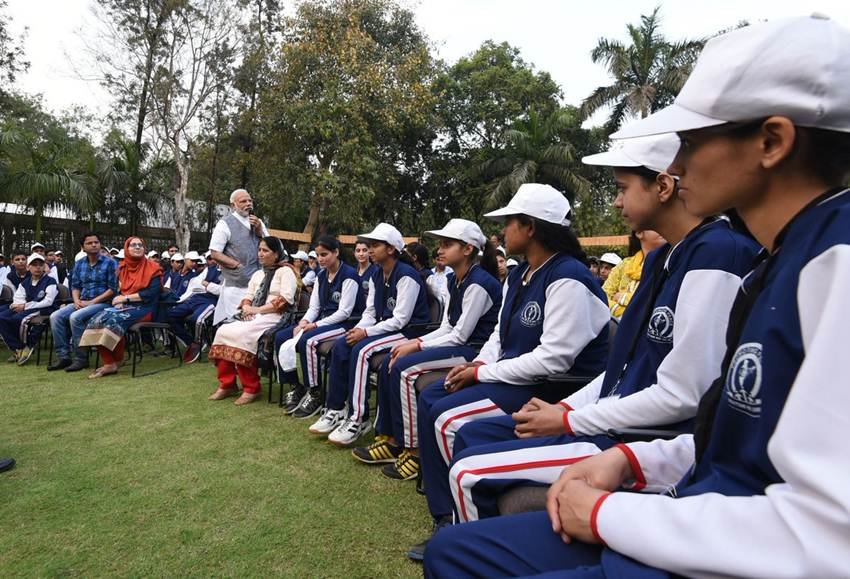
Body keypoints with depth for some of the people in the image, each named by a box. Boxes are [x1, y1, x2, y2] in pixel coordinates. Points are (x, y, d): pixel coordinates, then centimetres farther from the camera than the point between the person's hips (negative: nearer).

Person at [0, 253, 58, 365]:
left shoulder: (50, 281, -2)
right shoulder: (24, 283, 20)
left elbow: (48, 302, -12)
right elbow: (18, 299, 11)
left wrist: (26, 305, -16)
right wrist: (20, 305, -12)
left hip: (43, 310, -7)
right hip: (26, 309, 7)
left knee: (17, 318, -31)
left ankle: (27, 346, -8)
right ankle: (17, 348, -9)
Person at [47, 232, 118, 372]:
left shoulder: (109, 263, -4)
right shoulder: (79, 264, 15)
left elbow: (113, 289, -10)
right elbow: (75, 286, 17)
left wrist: (91, 302, -14)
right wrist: (77, 301, -5)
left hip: (102, 303, -6)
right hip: (82, 303, 6)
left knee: (75, 317, -29)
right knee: (56, 316, -14)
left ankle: (81, 358, -18)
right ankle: (63, 356, -8)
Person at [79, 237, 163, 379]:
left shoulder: (153, 268, -1)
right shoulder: (123, 268, 16)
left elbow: (152, 293, -11)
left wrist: (126, 297, -9)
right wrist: (119, 301, -6)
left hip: (144, 308, -5)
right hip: (124, 306, 6)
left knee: (114, 320, -31)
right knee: (96, 321, -21)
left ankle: (117, 361, -14)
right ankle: (108, 364, -23)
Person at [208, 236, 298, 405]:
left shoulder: (286, 271, 0)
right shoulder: (257, 274, 26)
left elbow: (286, 300, -13)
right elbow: (247, 296, 18)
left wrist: (257, 309, -15)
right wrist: (246, 307, -7)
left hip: (273, 317, -7)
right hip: (253, 317, 7)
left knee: (241, 335, -30)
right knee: (222, 331, -17)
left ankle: (251, 388, -19)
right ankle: (226, 385, -8)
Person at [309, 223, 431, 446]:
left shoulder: (406, 276, -16)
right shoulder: (376, 276, 10)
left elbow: (401, 319, -20)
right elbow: (370, 312, 11)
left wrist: (366, 332, -21)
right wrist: (358, 329, -10)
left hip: (408, 331, -8)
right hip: (385, 327, 8)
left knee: (361, 350, -28)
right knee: (340, 345, -10)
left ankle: (358, 419, -21)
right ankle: (336, 410, -6)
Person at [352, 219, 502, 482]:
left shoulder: (478, 283, -17)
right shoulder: (454, 281, 11)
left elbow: (460, 336, -18)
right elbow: (447, 328, 11)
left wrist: (416, 346, -15)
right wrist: (414, 342, -4)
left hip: (475, 350, -9)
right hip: (458, 345, 9)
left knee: (403, 369, -22)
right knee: (389, 364, -4)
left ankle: (414, 450, -9)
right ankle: (390, 439, 4)